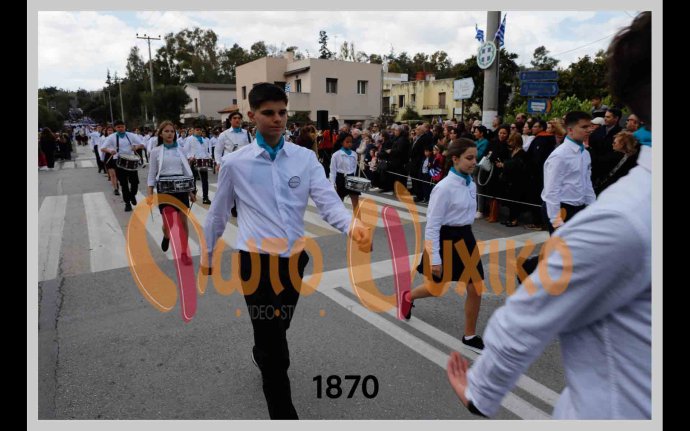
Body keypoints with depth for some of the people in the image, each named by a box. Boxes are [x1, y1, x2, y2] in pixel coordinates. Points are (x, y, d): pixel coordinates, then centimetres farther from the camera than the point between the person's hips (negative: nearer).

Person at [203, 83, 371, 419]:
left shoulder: (306, 158, -1)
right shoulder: (234, 163, -3)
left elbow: (328, 202, -11)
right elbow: (218, 213, 8)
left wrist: (352, 226, -32)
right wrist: (206, 254, 17)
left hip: (295, 258, 3)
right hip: (256, 259, -3)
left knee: (277, 330, 24)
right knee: (271, 336, 0)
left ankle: (262, 358, 58)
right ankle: (283, 413, 18)